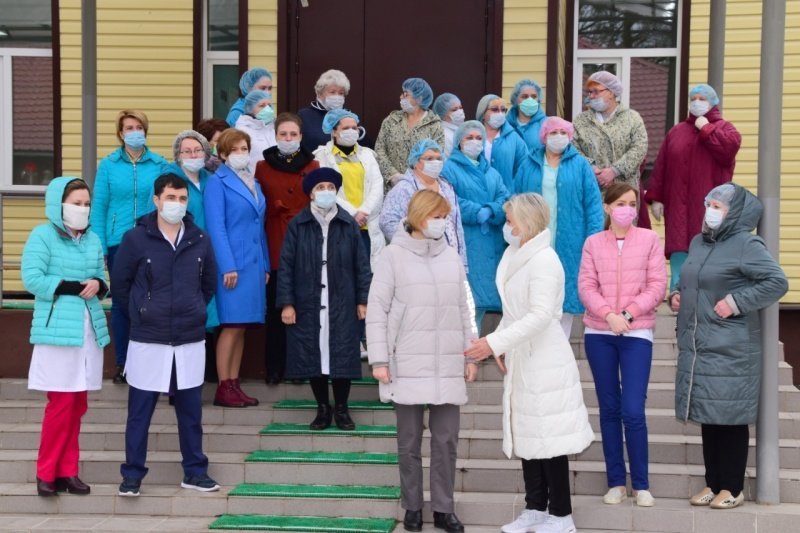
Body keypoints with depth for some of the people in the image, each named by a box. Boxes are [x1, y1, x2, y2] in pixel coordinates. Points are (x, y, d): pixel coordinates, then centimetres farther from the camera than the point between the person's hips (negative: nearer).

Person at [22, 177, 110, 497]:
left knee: (77, 404, 8)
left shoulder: (93, 240, 12)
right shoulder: (42, 236, -4)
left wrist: (98, 285, -9)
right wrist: (72, 287, -18)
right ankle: (46, 472, 7)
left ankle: (68, 471, 17)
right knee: (61, 402, -6)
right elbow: (31, 279, -14)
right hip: (57, 331, -6)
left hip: (89, 330, 6)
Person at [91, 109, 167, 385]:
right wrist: (99, 246, -4)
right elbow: (99, 207, 2)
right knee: (121, 301, 6)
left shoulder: (160, 165, 2)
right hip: (118, 242, 1)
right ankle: (122, 364, 16)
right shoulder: (108, 165, 3)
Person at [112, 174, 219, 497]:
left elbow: (209, 283, 18)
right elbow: (119, 284, 3)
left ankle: (195, 472, 21)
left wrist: (196, 311, 11)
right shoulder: (136, 239, -5)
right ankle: (132, 474, 14)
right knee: (139, 411, 4)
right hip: (147, 341, -3)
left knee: (191, 410, 10)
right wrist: (140, 314, 4)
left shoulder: (199, 240, 5)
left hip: (190, 340, 3)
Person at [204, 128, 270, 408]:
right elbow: (216, 227, -10)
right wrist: (228, 266, -16)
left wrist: (266, 265, 14)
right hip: (232, 264, -7)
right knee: (232, 326, -6)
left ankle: (234, 384, 14)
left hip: (254, 264, 7)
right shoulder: (217, 182, -3)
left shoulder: (253, 183, 17)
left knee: (241, 327, 8)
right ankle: (223, 388, 0)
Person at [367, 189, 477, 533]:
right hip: (408, 366, -3)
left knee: (446, 440, 6)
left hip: (448, 366, 3)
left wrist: (470, 355, 10)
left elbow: (463, 310, 13)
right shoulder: (394, 255, -3)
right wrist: (379, 360, -9)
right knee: (409, 441, 7)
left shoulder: (452, 257, 9)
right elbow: (377, 311, -4)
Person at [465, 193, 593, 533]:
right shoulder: (515, 256, 10)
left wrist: (495, 342, -26)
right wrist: (501, 346, 5)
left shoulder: (543, 260, -16)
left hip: (545, 364, -9)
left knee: (549, 437, -2)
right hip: (521, 361, 9)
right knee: (526, 435, 13)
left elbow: (541, 315, -23)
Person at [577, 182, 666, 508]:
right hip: (598, 334, 2)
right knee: (609, 409, 7)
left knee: (633, 411, -8)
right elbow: (585, 287, -1)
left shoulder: (649, 239, 2)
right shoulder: (593, 243, 6)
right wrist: (609, 315, -16)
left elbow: (657, 286, -3)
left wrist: (628, 313, -14)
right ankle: (616, 482, 16)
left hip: (637, 333, -2)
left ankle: (641, 485, 5)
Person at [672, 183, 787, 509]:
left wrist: (736, 302, -19)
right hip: (697, 348, 8)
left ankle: (733, 488, 8)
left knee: (731, 416, -1)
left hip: (730, 351, -7)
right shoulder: (698, 243, 15)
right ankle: (713, 483, 20)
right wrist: (678, 296, 8)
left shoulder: (746, 245, -9)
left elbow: (778, 282, -16)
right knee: (707, 416, 11)